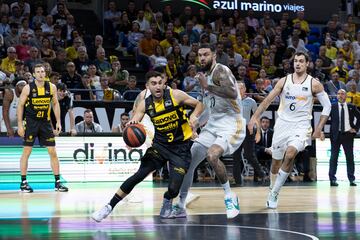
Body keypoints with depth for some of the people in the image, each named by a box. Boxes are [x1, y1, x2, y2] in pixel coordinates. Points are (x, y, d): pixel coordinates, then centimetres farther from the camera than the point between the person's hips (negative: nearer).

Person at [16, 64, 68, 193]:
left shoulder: (51, 87, -1)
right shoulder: (28, 88, -9)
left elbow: (55, 104, 9)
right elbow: (20, 105, -4)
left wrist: (58, 122, 4)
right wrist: (20, 124, -8)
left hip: (45, 122, 3)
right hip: (30, 121, -3)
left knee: (53, 152, 1)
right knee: (26, 151, -2)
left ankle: (57, 182, 8)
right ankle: (23, 182, 7)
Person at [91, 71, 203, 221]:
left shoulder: (175, 95, -13)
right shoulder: (145, 104, -5)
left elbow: (199, 104, -2)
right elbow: (133, 122, -14)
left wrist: (194, 116, -23)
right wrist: (131, 126, -38)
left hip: (181, 147, -2)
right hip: (160, 144, 2)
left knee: (174, 188, -13)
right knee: (139, 175, -14)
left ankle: (167, 201, 26)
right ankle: (110, 206, -4)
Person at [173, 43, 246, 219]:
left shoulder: (220, 71, -13)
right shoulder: (205, 75, 14)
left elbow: (232, 93, -32)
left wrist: (207, 86, -28)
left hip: (231, 126, -9)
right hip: (213, 126, 9)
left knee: (211, 155, -32)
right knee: (187, 162, 4)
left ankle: (230, 196, -13)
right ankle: (180, 206, 16)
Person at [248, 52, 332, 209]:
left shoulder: (314, 84, -2)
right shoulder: (284, 81, 3)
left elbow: (327, 106, 2)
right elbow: (268, 100, 1)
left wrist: (319, 128, -4)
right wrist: (255, 117, -11)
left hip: (301, 125, -3)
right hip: (282, 124, 3)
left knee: (290, 154, -27)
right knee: (276, 161, 9)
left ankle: (274, 193, -17)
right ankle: (272, 192, 30)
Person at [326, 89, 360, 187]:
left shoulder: (351, 107, 7)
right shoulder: (332, 107, 1)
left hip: (348, 134, 2)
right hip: (336, 135, -2)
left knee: (350, 157, 4)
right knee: (334, 157, -1)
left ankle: (351, 179, 10)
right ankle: (332, 179, 1)